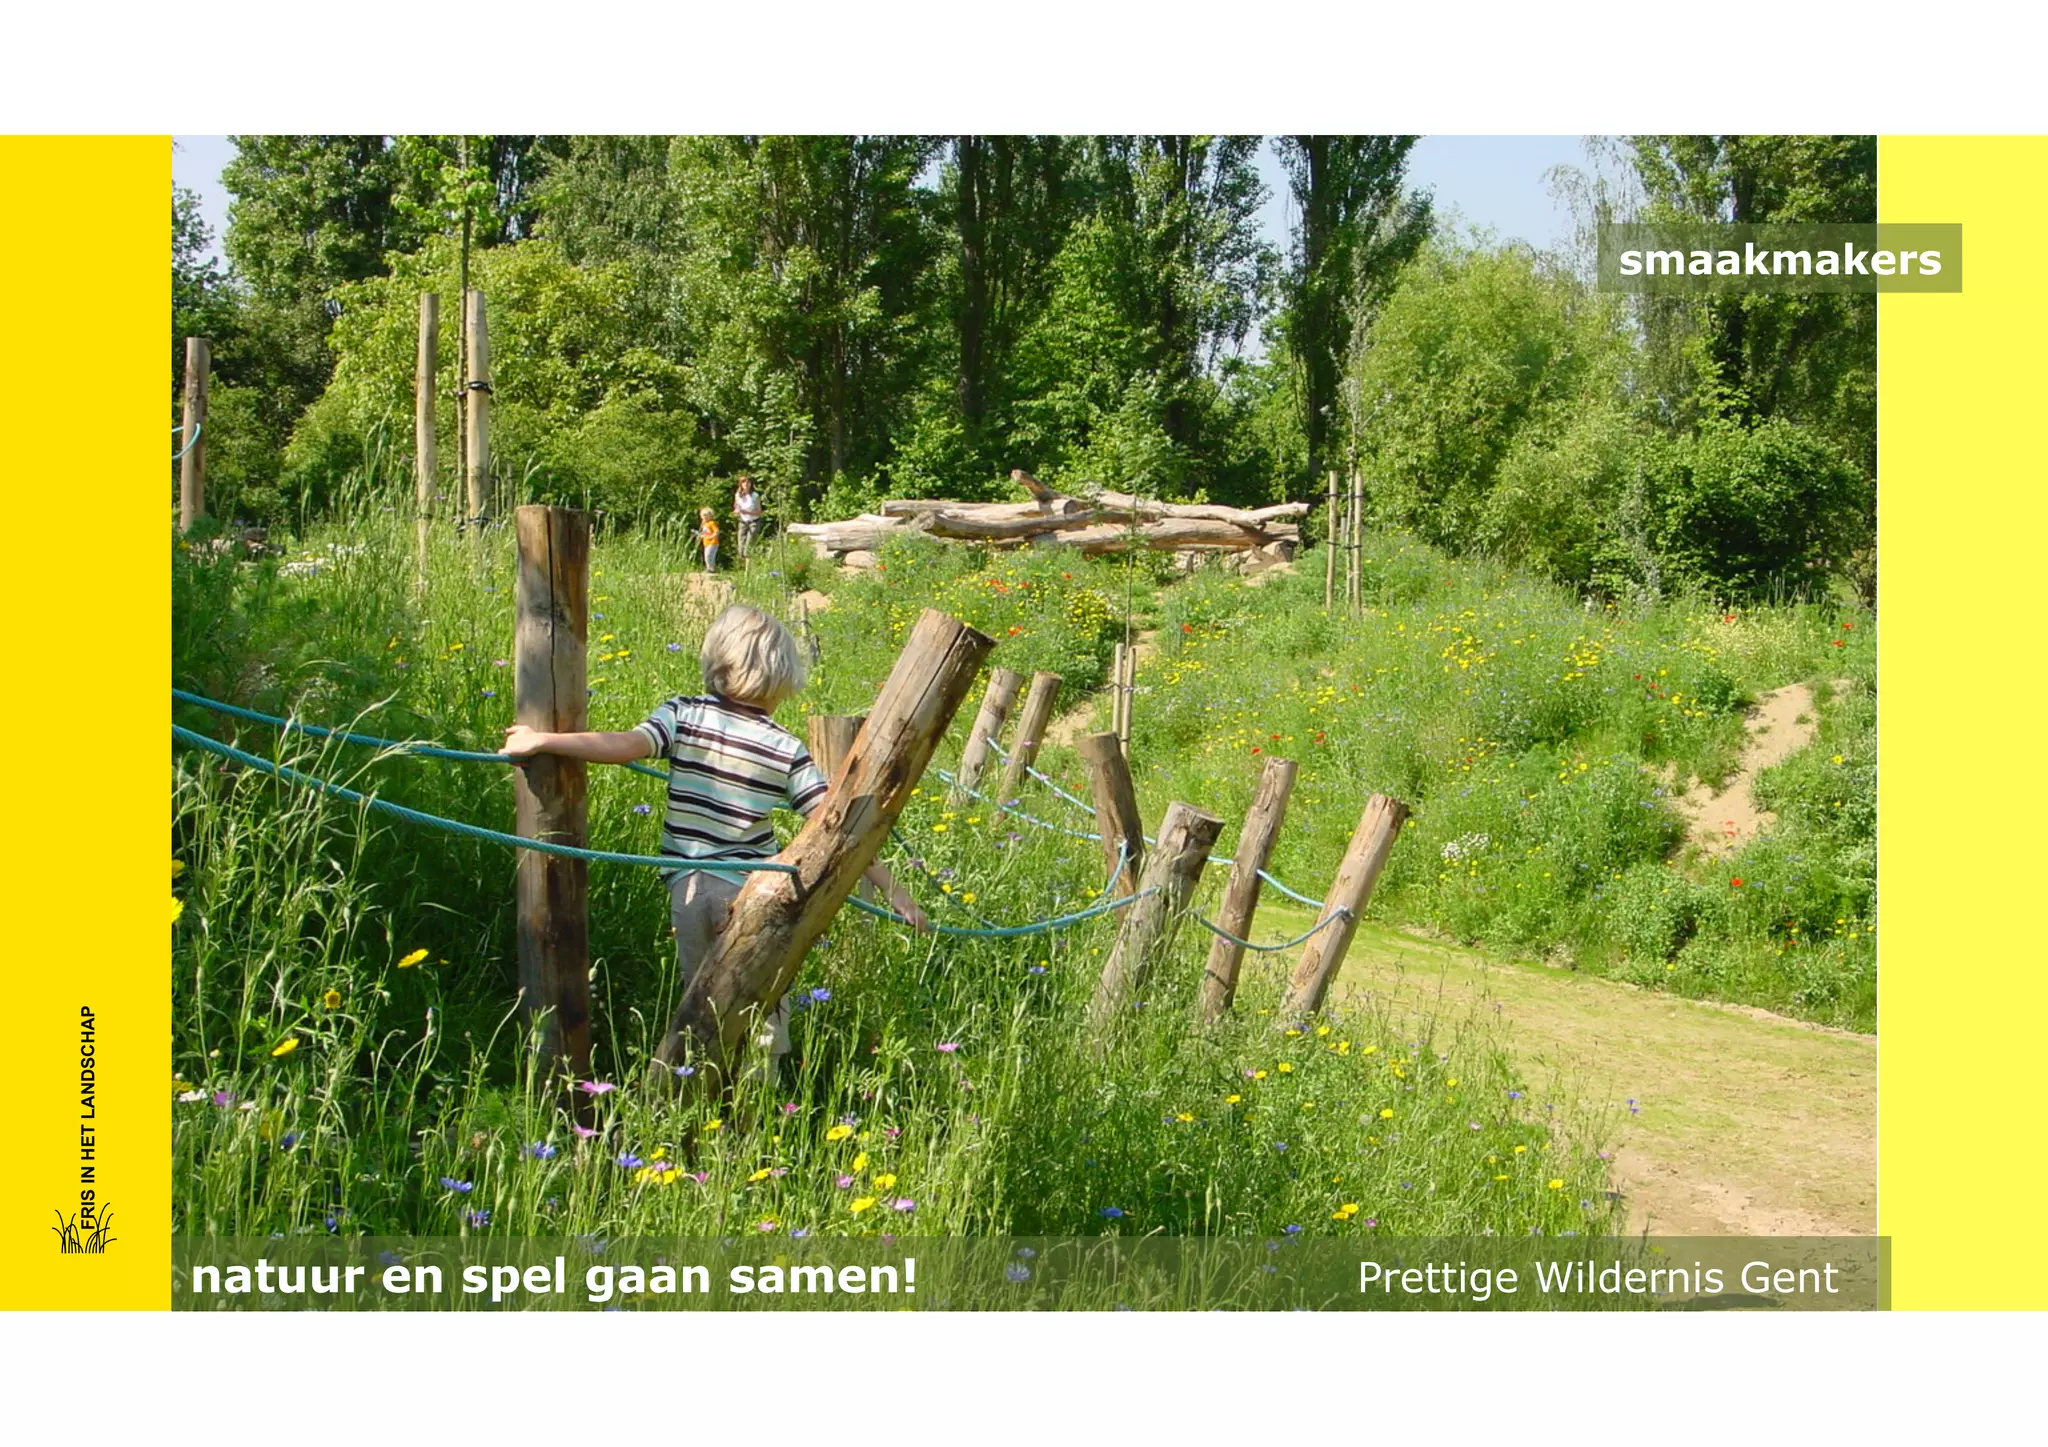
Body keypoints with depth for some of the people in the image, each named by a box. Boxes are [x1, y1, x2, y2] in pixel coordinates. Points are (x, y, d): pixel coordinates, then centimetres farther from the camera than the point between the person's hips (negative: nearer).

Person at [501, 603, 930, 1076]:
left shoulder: (683, 715, -3)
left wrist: (540, 741, -17)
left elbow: (625, 745, -21)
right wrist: (892, 889, -4)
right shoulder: (785, 748, -5)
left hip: (687, 888, 2)